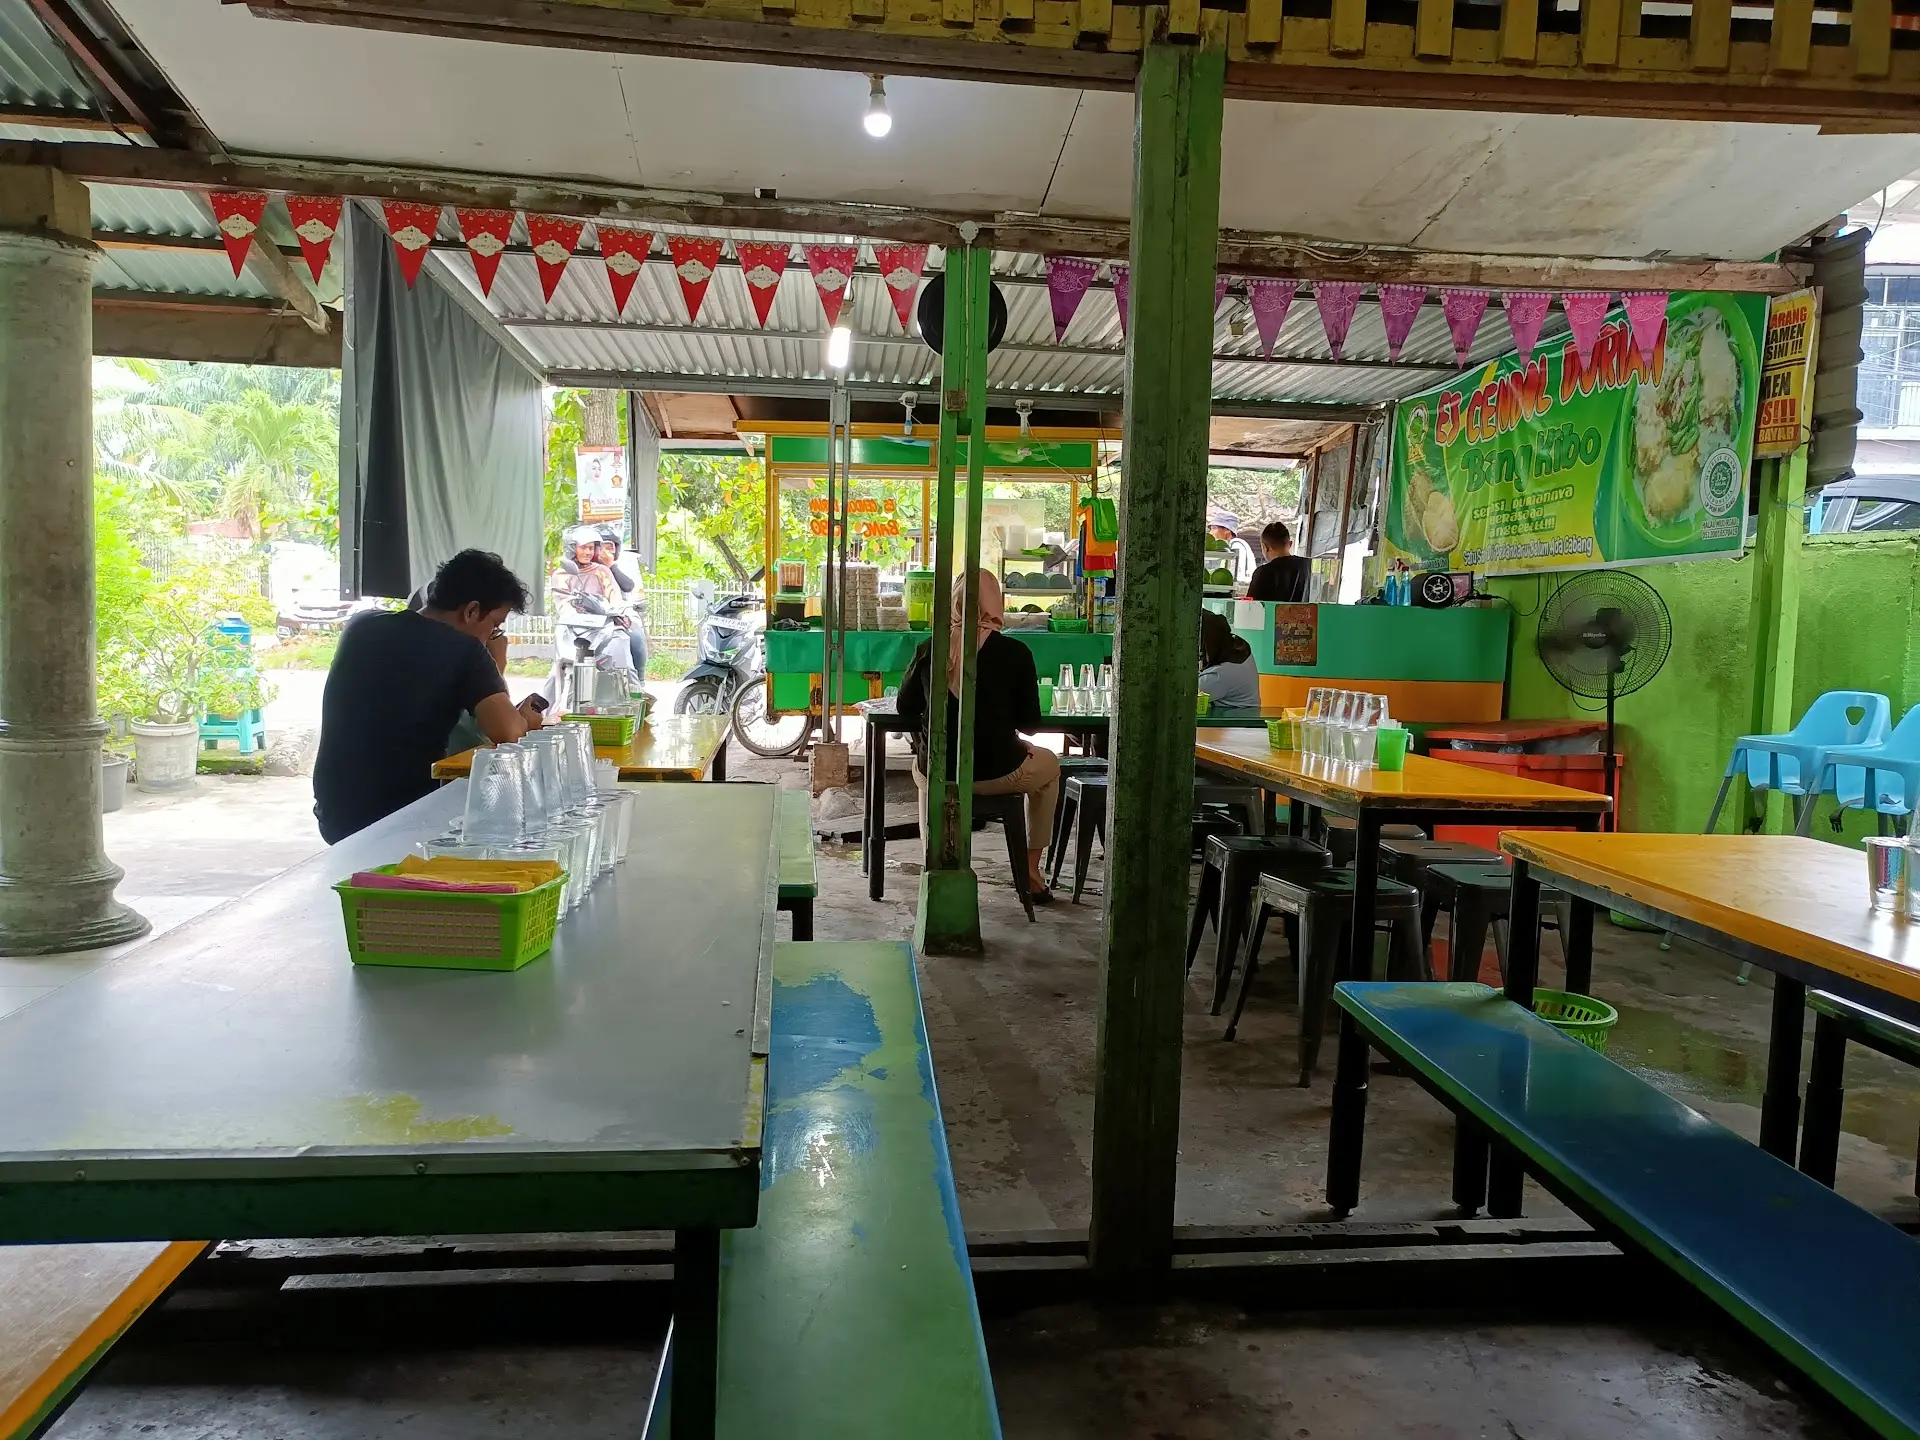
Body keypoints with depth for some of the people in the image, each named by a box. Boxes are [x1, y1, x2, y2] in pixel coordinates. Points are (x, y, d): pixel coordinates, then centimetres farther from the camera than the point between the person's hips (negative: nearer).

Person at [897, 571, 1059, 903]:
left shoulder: (928, 649, -3)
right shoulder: (1014, 652, -9)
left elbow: (906, 708, 11)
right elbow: (1030, 724, -3)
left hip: (936, 772, 3)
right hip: (997, 773, -2)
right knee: (1049, 764, 30)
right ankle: (1031, 872, 32)